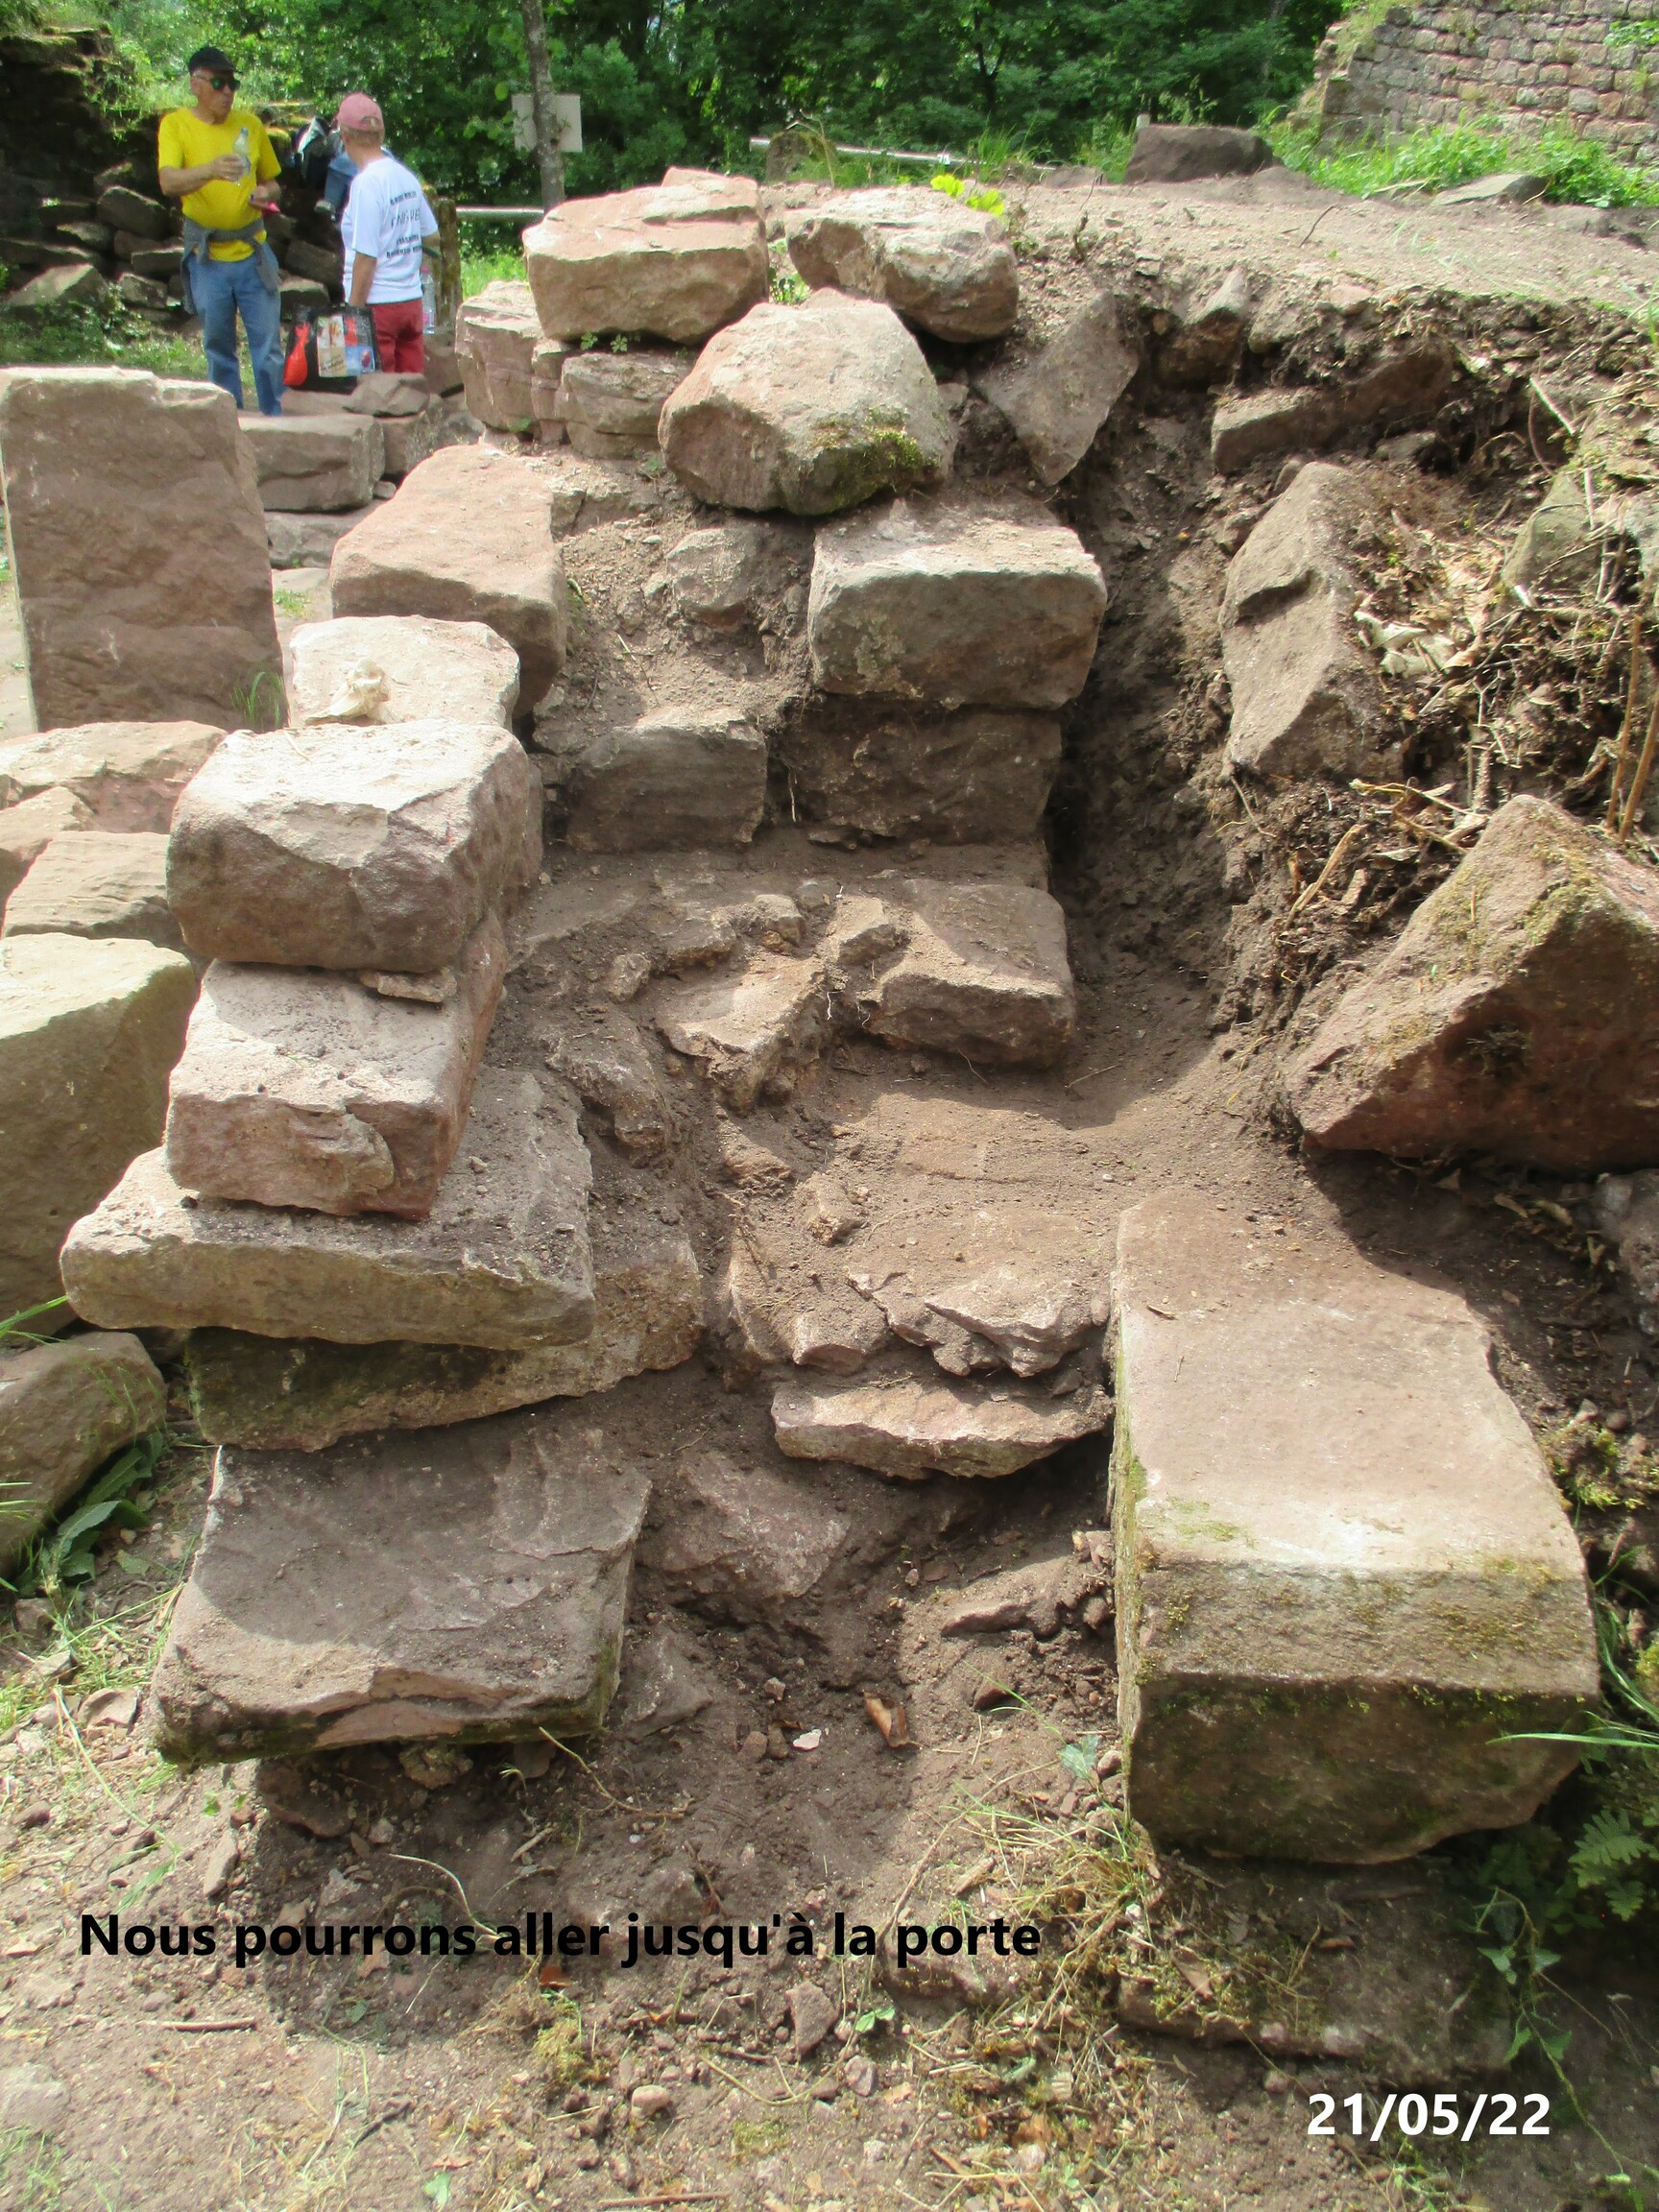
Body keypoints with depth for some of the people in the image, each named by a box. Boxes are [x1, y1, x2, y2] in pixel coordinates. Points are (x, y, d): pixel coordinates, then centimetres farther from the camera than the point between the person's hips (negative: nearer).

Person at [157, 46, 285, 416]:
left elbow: (271, 181, 17)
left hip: (253, 253, 1)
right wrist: (211, 170, -36)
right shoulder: (176, 124, -2)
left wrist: (266, 195, -8)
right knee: (218, 349, 8)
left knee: (268, 347, 1)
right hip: (207, 259, -1)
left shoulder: (250, 123, 6)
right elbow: (169, 181, -18)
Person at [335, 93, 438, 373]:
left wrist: (353, 314, -11)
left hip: (377, 305, -7)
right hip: (412, 301, 7)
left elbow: (366, 259, -16)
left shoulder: (366, 184, -15)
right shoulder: (406, 176, 6)